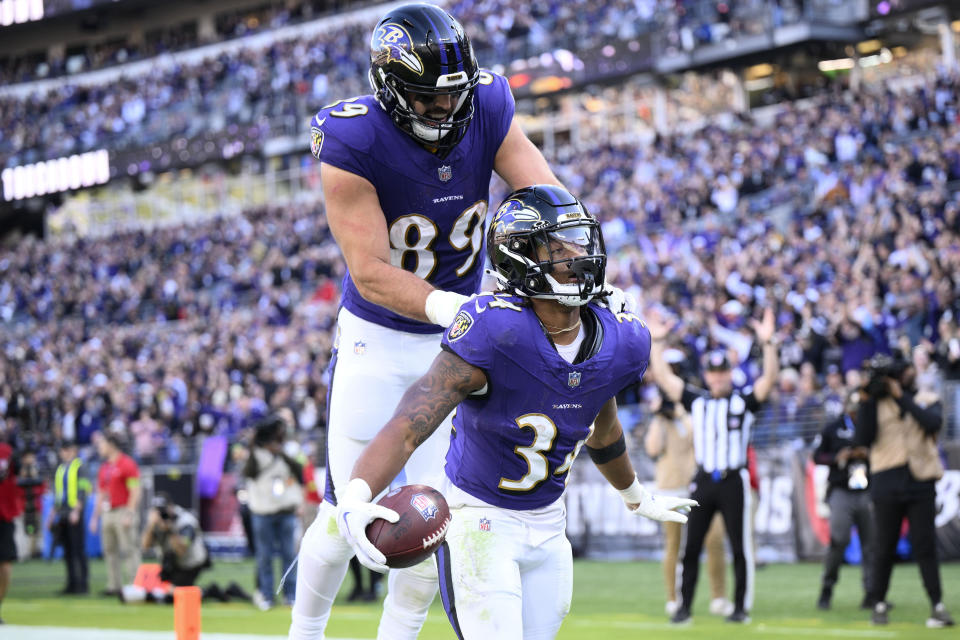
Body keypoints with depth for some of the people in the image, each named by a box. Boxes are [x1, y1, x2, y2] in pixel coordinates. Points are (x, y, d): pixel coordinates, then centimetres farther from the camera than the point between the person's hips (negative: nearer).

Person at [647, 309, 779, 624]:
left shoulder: (744, 401, 2)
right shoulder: (697, 401, 10)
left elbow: (769, 378, -11)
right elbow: (663, 377, 8)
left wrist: (767, 343, -23)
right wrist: (657, 342, 2)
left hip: (734, 481, -2)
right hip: (703, 481, 2)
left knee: (740, 548, 1)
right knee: (691, 547, 2)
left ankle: (741, 606, 9)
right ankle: (685, 606, 9)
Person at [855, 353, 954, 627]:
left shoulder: (928, 401, 10)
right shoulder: (877, 403, 9)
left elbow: (933, 423, -12)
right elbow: (864, 439, -4)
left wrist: (901, 396, -12)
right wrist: (866, 401, -9)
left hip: (921, 483, 0)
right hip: (887, 484, 0)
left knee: (925, 546, -5)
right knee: (885, 548, 4)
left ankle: (937, 606, -5)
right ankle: (879, 604, 13)